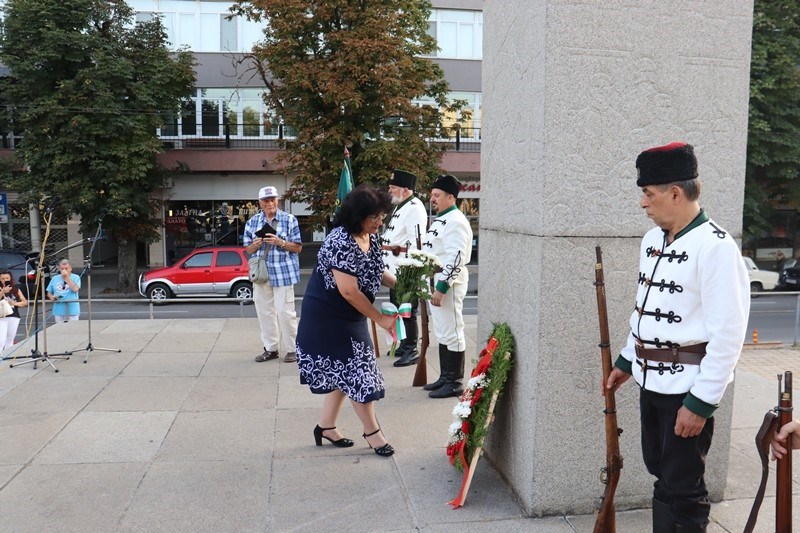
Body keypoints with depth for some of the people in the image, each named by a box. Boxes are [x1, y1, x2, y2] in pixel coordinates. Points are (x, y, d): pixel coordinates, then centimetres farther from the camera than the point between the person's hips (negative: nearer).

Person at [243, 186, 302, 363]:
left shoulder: (289, 220, -2)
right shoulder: (252, 221, 9)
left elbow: (298, 248, -2)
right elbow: (248, 250, 11)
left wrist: (280, 242, -18)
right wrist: (255, 244, -12)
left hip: (284, 272, -4)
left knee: (285, 311, -4)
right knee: (264, 312, 8)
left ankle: (292, 349, 9)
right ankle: (270, 348, 20)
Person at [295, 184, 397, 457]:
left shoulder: (371, 237, 1)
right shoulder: (341, 242, -27)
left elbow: (376, 270, 15)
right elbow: (349, 291, -28)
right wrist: (380, 319, -20)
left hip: (350, 317, 9)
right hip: (328, 318, -9)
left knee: (344, 370, 14)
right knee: (354, 369, -2)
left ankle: (326, 426, 28)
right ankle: (372, 432, 12)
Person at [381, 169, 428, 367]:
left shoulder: (414, 208, -15)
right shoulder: (400, 207, 18)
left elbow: (416, 242, -22)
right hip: (395, 270, 11)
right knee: (398, 309, 18)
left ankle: (411, 351, 1)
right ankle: (404, 345, 31)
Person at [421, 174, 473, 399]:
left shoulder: (455, 222, -16)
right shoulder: (440, 219, 16)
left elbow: (455, 258, -23)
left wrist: (441, 288, -24)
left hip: (448, 285, -10)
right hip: (435, 283, 10)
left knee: (451, 333, -2)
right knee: (442, 332, 17)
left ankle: (454, 383, 8)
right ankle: (444, 377, 28)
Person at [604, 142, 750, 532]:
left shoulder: (716, 247, -18)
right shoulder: (652, 240, 7)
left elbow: (728, 335, -20)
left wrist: (700, 402, -19)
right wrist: (626, 361, 21)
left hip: (687, 387, -8)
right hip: (651, 379, 8)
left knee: (683, 486, 5)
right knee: (660, 473, 20)